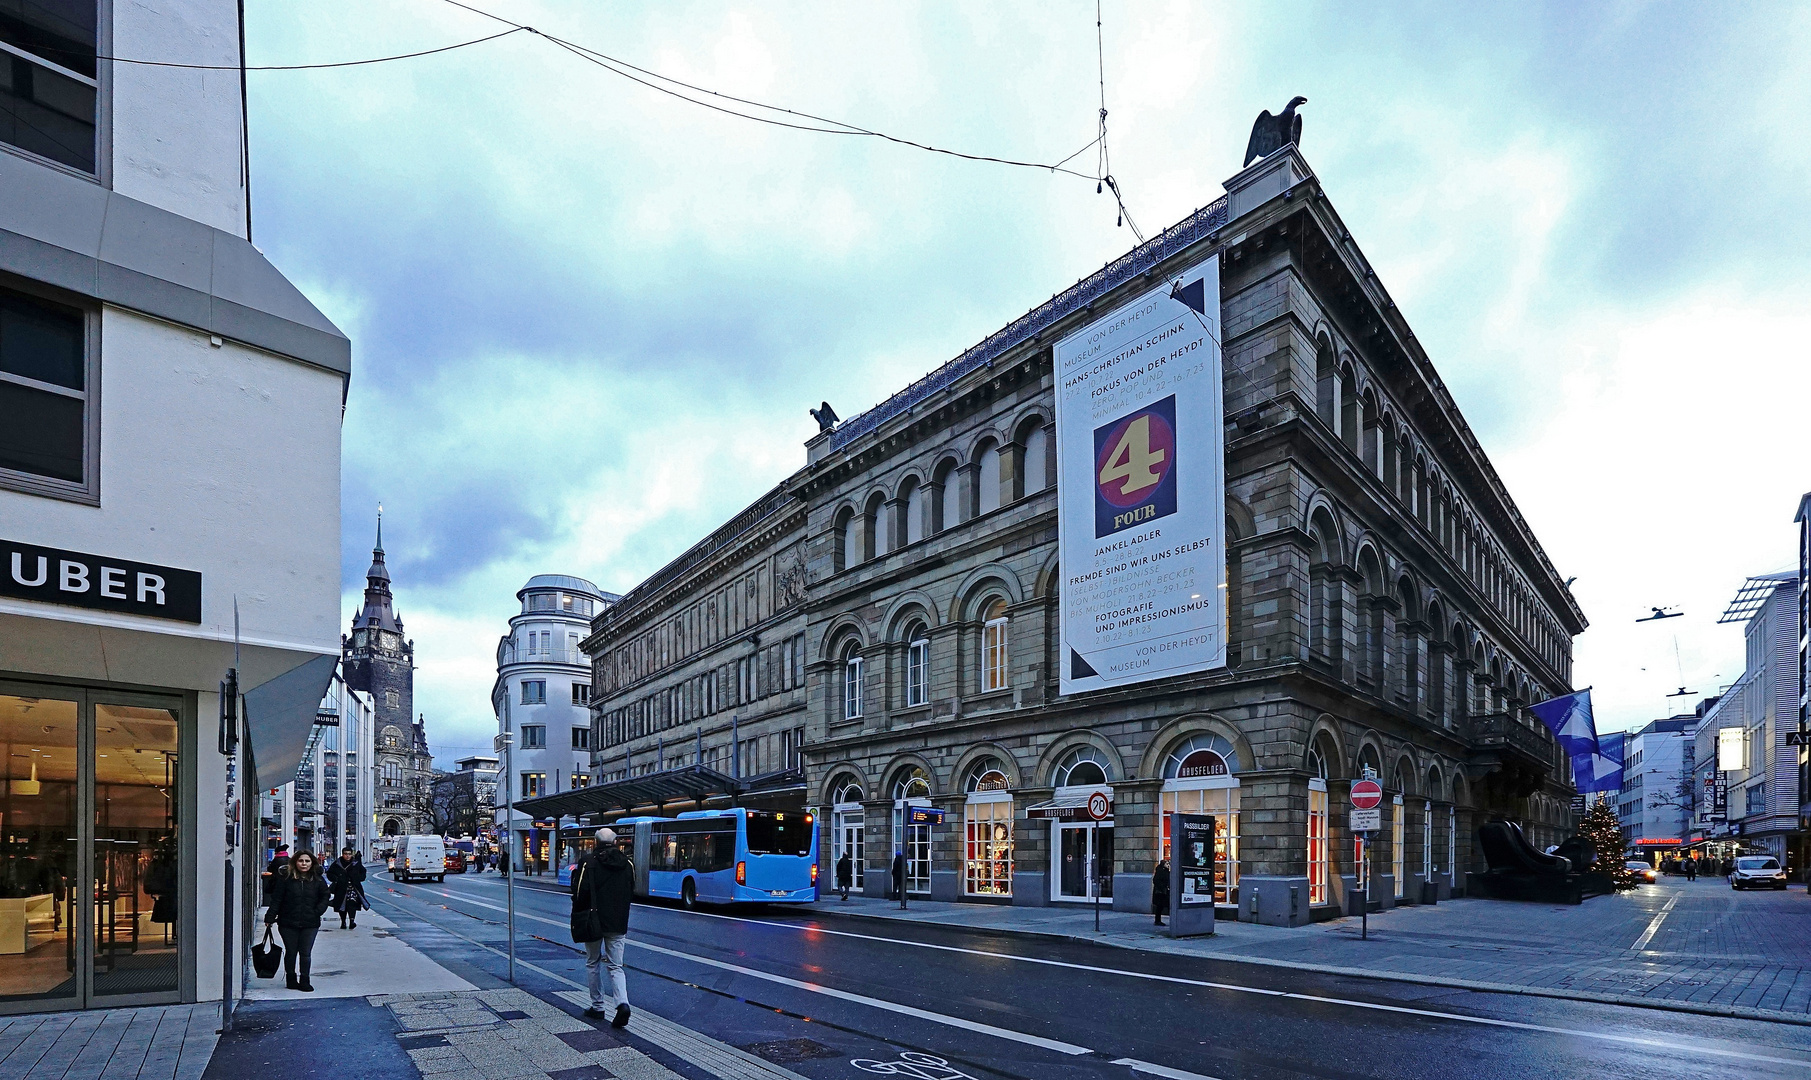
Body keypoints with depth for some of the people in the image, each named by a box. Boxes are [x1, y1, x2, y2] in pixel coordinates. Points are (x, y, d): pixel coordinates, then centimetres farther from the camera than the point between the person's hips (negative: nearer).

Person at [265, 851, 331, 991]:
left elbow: (325, 897, 10)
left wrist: (317, 912, -4)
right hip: (288, 923, -1)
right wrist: (270, 917, -7)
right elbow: (277, 899, -2)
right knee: (291, 952, 9)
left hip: (310, 923, 1)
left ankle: (304, 981, 13)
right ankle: (291, 979, 25)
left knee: (306, 953, 3)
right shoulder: (287, 879, -3)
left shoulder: (318, 880, 2)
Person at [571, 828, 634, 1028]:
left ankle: (598, 1006, 20)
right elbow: (631, 893, 9)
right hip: (618, 923, 3)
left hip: (594, 921, -3)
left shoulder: (588, 863, -10)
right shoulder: (627, 865, 2)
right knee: (616, 966, 6)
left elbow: (580, 893, -12)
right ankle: (622, 1003, -15)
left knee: (593, 963, 15)